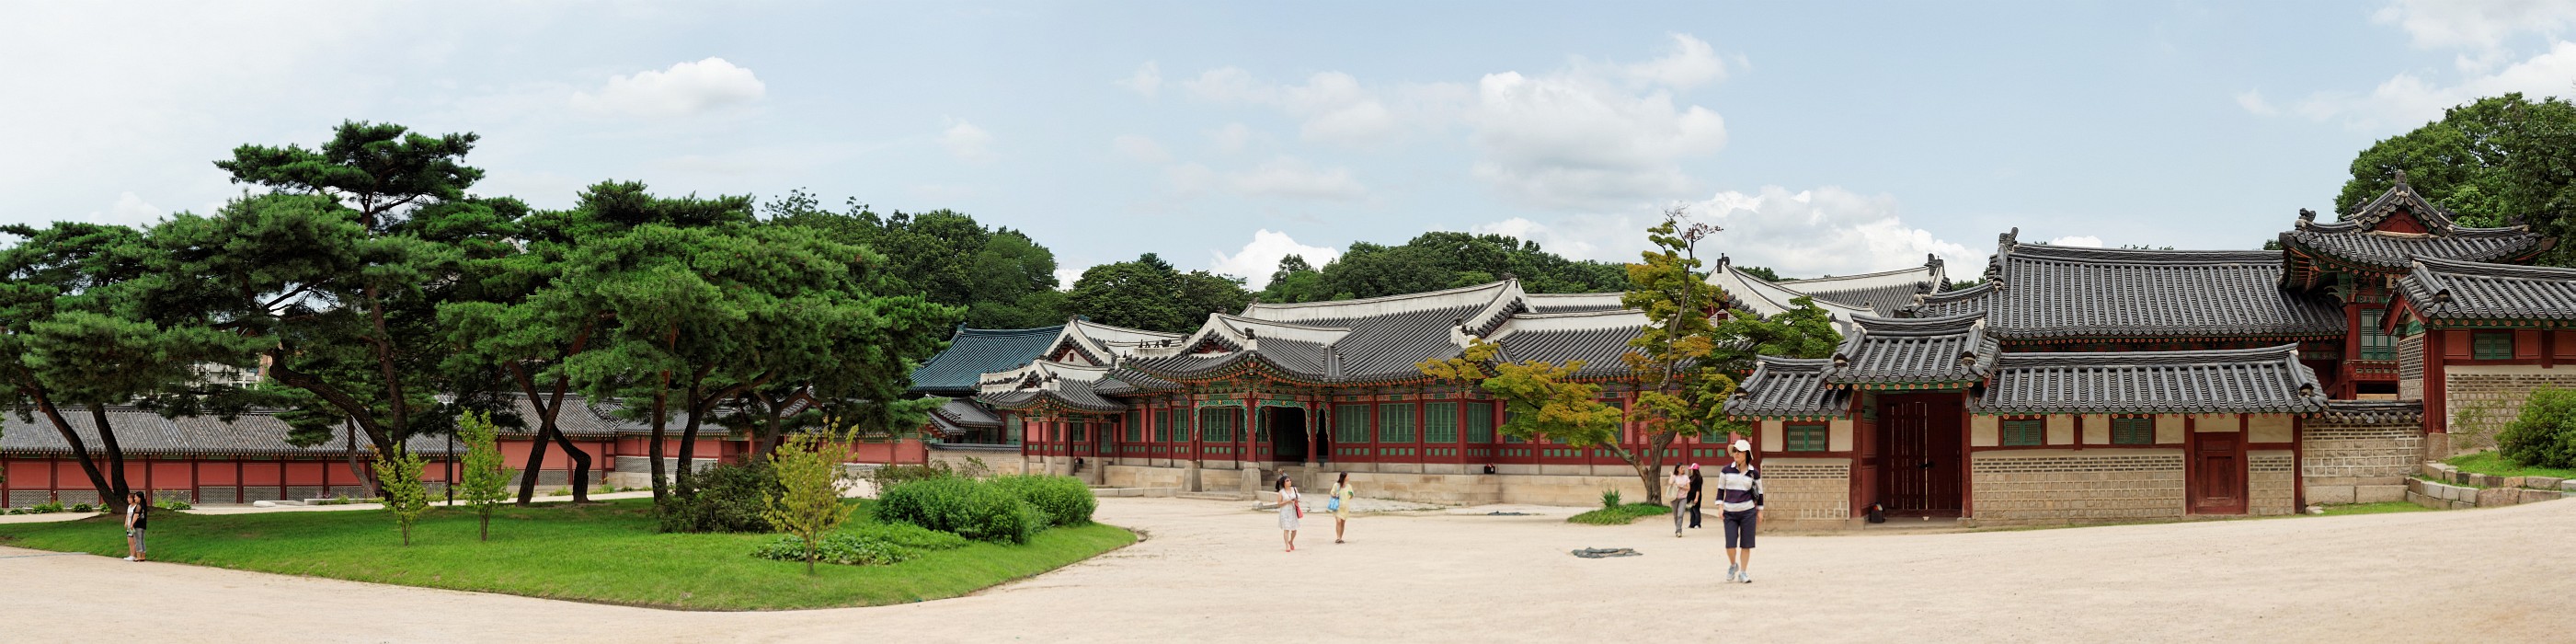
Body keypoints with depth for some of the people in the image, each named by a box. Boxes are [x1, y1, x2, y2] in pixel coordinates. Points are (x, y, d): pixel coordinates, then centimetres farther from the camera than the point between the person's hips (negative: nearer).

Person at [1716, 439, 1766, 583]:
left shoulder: (1754, 473, 2)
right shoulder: (1726, 470, 2)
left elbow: (1759, 493, 11)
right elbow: (1720, 490, 7)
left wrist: (1760, 512, 9)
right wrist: (1720, 507, -1)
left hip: (1748, 512, 0)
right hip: (1730, 513, 0)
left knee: (1746, 544, 0)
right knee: (1730, 544, -5)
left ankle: (1743, 573, 12)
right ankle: (1733, 565, 24)